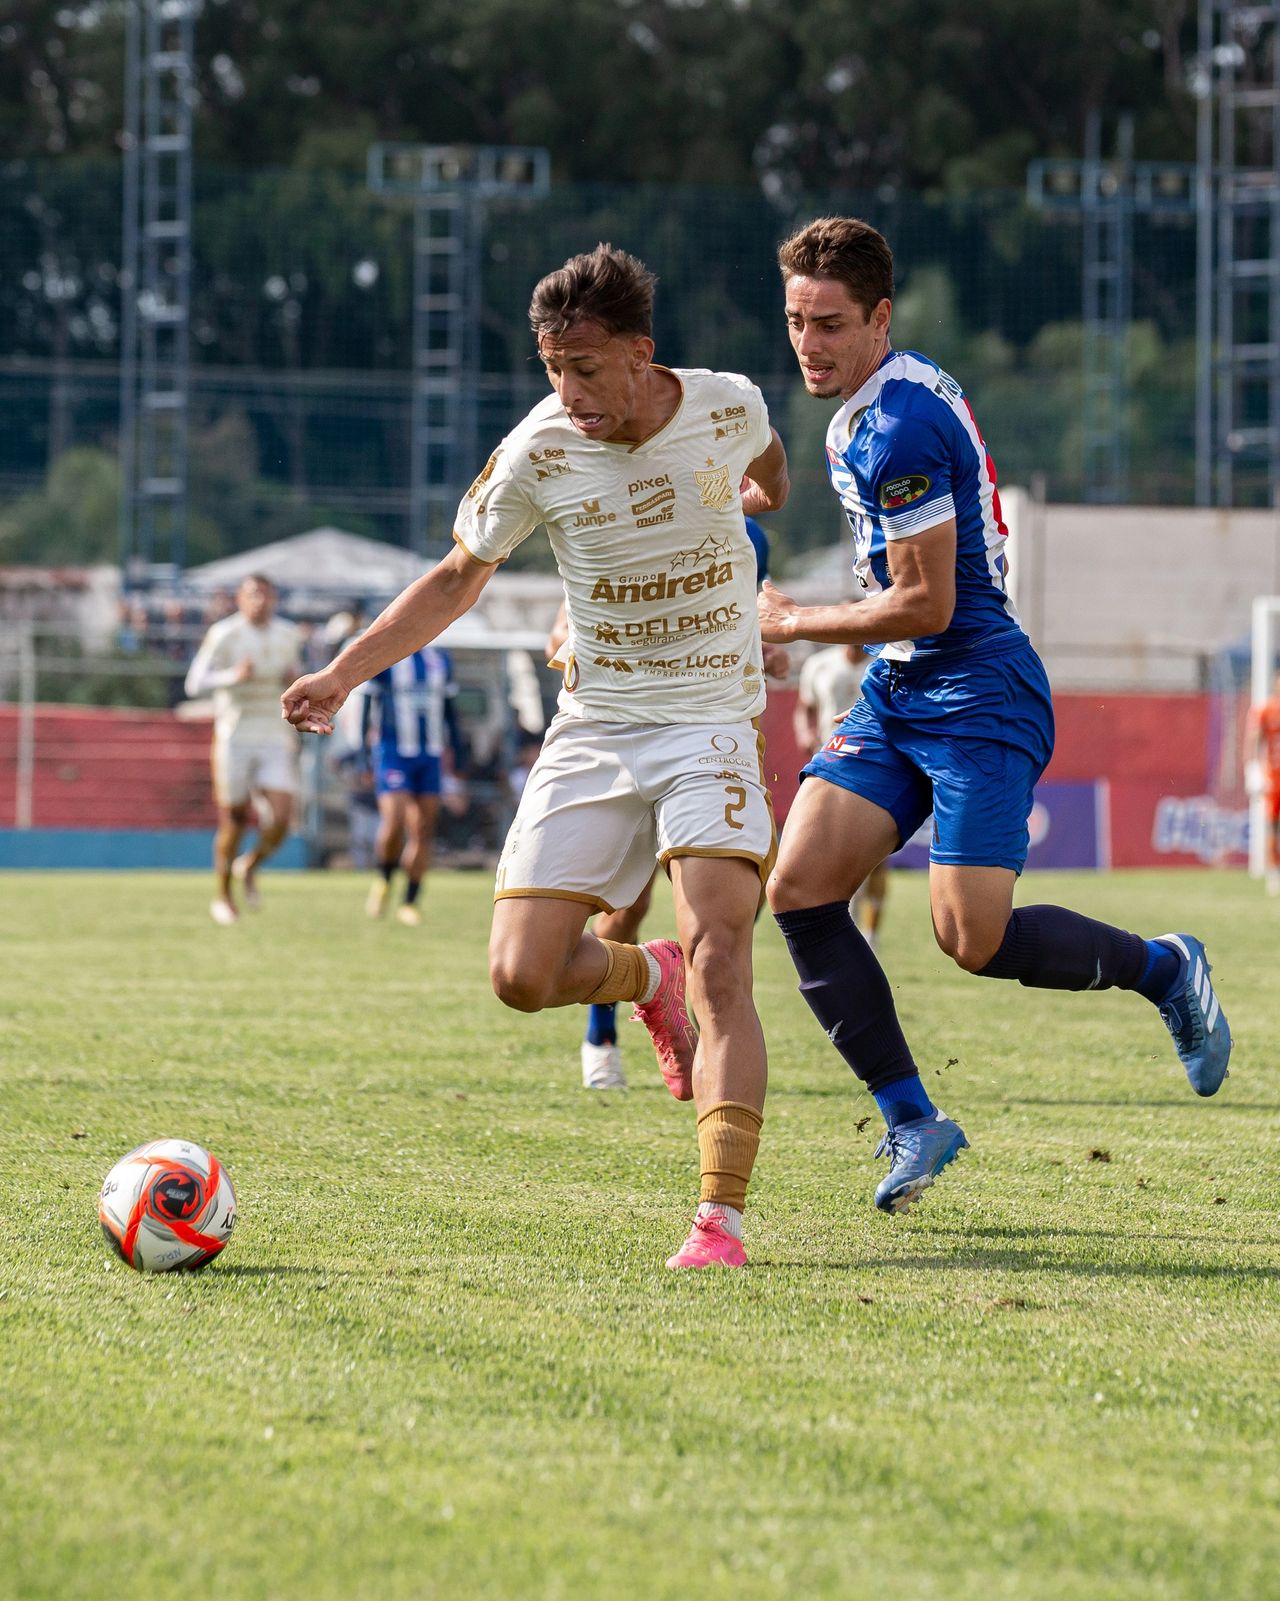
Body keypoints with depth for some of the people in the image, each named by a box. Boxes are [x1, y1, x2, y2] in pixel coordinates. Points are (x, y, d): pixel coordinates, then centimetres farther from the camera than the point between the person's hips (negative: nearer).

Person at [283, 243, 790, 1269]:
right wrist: (345, 674, 2)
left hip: (712, 727, -2)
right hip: (592, 731, 2)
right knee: (522, 975, -8)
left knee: (718, 955, -21)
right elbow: (460, 576, 7)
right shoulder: (537, 454, -8)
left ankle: (722, 1217, -21)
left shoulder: (729, 407, -8)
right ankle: (648, 977, 27)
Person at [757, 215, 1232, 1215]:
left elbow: (926, 606, -20)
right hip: (898, 694, 10)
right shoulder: (864, 408, 12)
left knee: (973, 937, -17)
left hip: (974, 698, -10)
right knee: (799, 887, -6)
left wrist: (794, 624, -9)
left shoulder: (897, 430, -20)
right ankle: (911, 1121, 0)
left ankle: (1165, 967, 11)